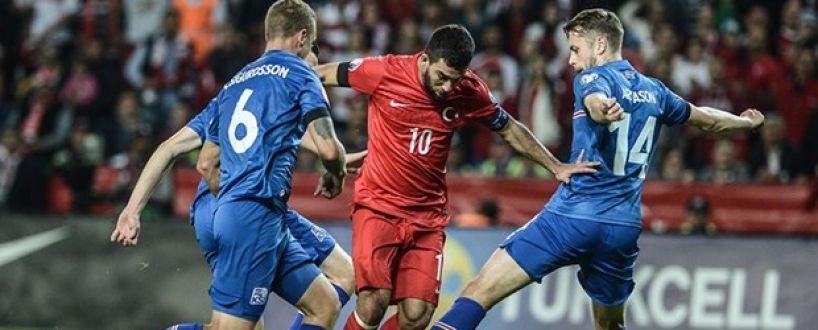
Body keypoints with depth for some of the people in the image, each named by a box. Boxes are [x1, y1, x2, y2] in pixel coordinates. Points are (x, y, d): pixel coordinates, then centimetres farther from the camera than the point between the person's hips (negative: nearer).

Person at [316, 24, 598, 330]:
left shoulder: (469, 91, -5)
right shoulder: (385, 72, -14)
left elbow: (510, 130, 12)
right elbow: (318, 76, -2)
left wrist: (556, 167, 10)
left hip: (427, 216, 3)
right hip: (378, 207, -3)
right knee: (374, 301, -22)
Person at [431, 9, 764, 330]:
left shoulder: (593, 78, -3)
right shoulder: (653, 91, 16)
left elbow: (596, 99, -28)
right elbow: (705, 118, 32)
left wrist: (602, 108, -52)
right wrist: (747, 121, 52)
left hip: (572, 218, -7)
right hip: (624, 227, 7)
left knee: (479, 292, -12)